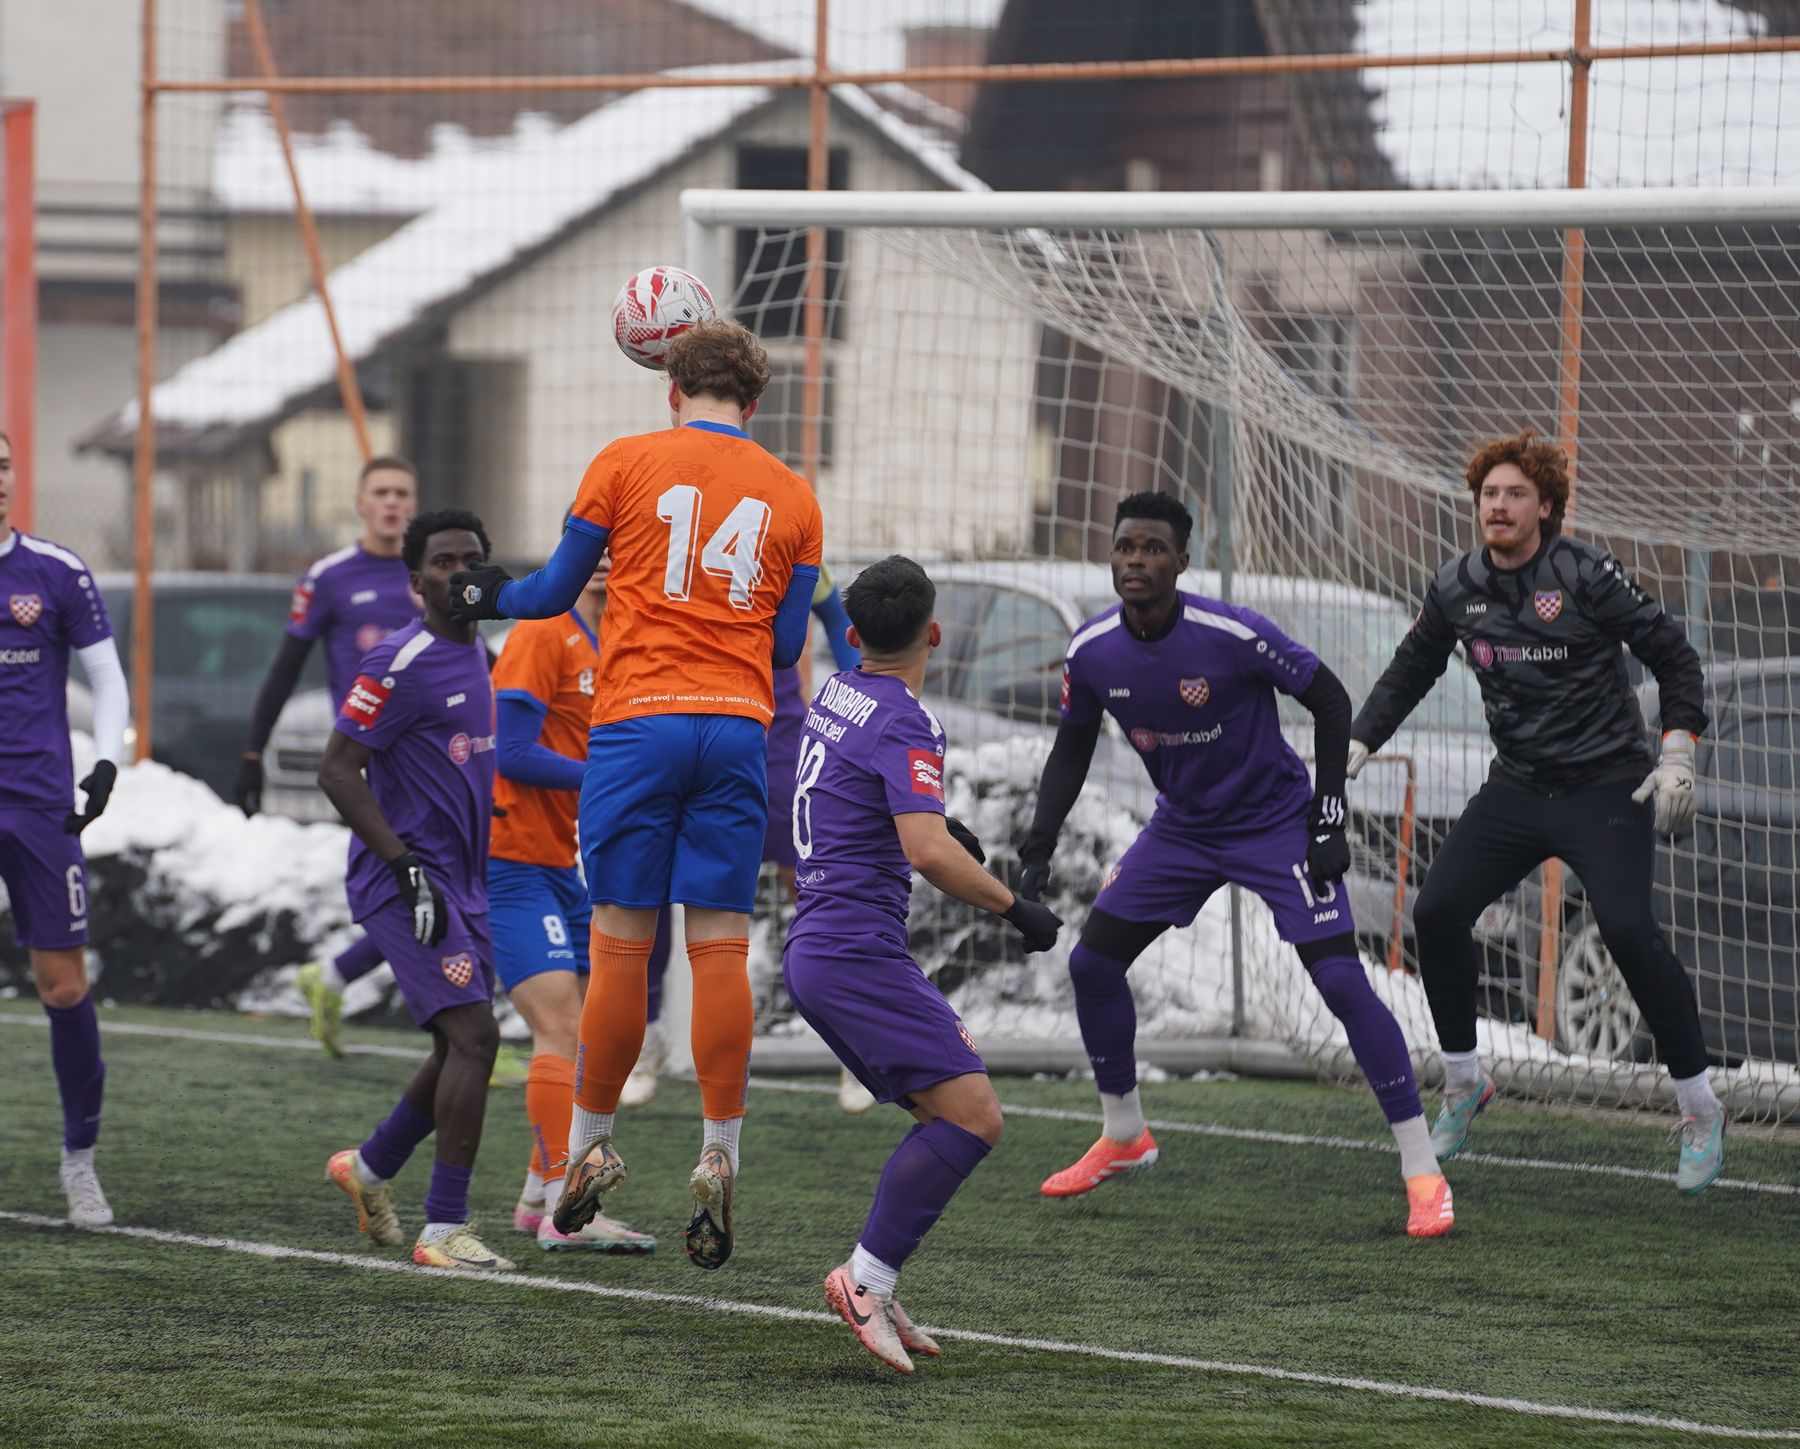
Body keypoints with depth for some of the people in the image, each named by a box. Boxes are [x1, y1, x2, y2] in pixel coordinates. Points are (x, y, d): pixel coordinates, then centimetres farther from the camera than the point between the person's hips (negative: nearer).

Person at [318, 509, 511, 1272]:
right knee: (474, 1034, -18)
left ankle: (370, 1168, 37)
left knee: (462, 1049, 15)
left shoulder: (479, 656, 12)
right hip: (405, 884, -9)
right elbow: (337, 771, -17)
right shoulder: (401, 665, -15)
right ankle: (445, 1230, -15)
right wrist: (406, 867, -22)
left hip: (463, 883, 9)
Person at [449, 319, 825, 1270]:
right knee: (722, 948, -1)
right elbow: (788, 644, 13)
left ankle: (590, 1146, 10)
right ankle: (718, 1164, -5)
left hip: (638, 721, -2)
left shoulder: (625, 464, 4)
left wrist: (490, 597, 30)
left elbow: (554, 592, 9)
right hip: (739, 727, 2)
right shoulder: (792, 497, 11)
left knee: (621, 943, 2)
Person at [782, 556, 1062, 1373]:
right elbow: (929, 853, -24)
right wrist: (1013, 908, -13)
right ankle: (867, 1278, -19)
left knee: (950, 1118, 12)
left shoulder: (836, 696, 15)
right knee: (973, 1117, -14)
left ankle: (871, 1285, 6)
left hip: (813, 946, 10)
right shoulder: (903, 722, -14)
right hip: (860, 953, -10)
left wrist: (938, 824, 42)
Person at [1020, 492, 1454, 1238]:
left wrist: (1329, 817, -16)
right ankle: (1123, 1139, 24)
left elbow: (1329, 699, -14)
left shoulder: (1233, 635, -26)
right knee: (1092, 960, 3)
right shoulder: (1092, 652, -10)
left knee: (1342, 981, -17)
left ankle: (1423, 1174, -12)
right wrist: (1041, 843, -5)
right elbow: (1072, 750, 6)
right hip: (1183, 825, 6)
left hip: (1276, 823, -6)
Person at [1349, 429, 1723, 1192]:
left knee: (1628, 930, -20)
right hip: (1516, 788, 5)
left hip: (1606, 788, -5)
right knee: (1437, 911, -6)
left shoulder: (1586, 573, -11)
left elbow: (1674, 656, -6)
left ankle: (1699, 1110, -8)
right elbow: (1409, 672, 18)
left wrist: (1677, 756, -13)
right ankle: (1463, 1083, 14)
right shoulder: (1455, 588, 3)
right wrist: (1354, 748, 8)